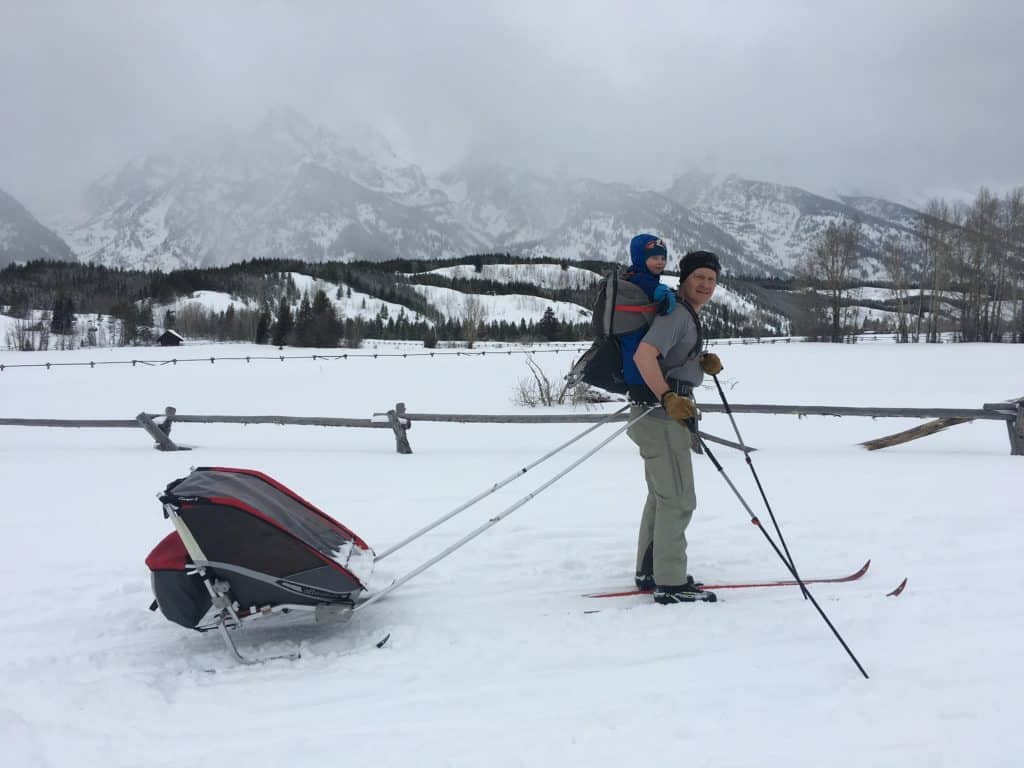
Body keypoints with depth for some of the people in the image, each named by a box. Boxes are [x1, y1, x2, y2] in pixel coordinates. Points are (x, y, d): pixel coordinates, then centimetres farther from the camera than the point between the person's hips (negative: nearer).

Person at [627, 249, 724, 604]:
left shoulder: (689, 315, 17)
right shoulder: (676, 312, -15)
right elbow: (644, 355, -28)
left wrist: (704, 364, 6)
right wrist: (669, 398, -35)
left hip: (667, 414, 11)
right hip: (661, 415, -11)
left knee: (662, 496, 18)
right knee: (678, 501, -8)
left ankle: (650, 571, 28)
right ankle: (670, 583, -2)